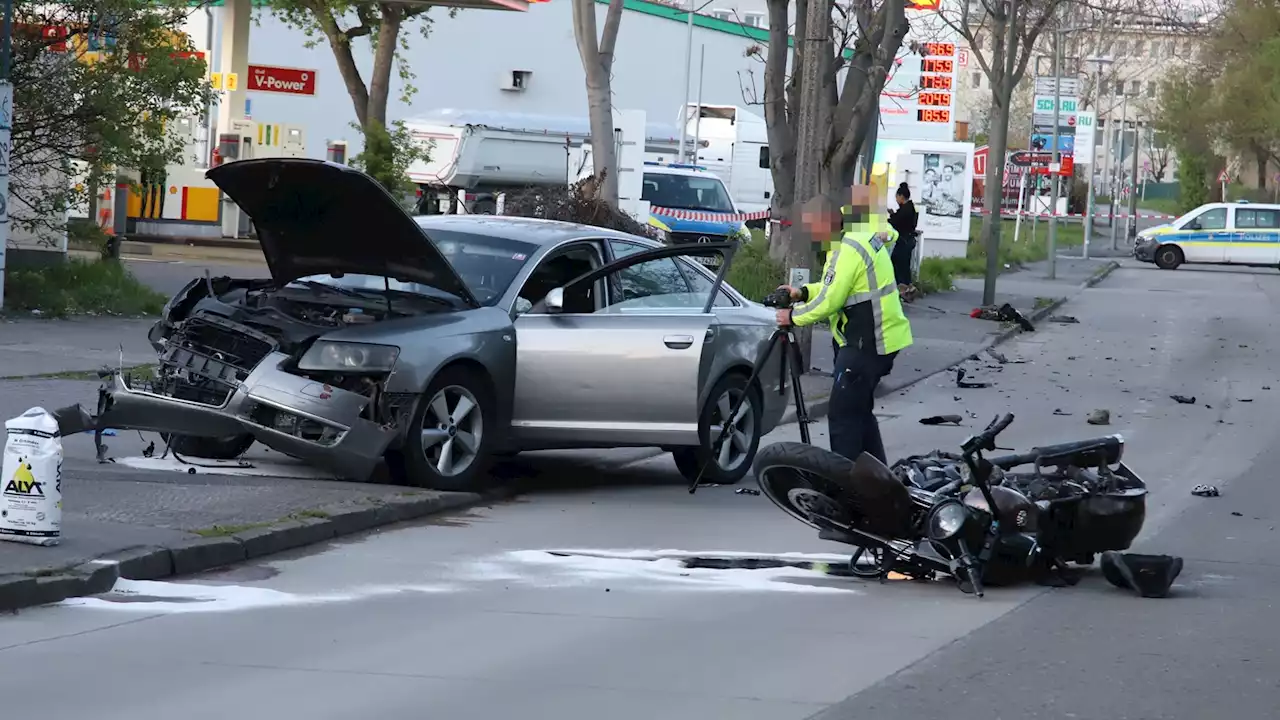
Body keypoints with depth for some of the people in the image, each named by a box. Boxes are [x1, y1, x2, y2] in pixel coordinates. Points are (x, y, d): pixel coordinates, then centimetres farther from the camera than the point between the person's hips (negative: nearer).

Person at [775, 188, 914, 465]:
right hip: (871, 339, 11)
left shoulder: (850, 250, -20)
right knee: (859, 410, 19)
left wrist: (794, 316, -7)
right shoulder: (860, 237, 12)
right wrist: (803, 292, 12)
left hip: (867, 343, -11)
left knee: (843, 416, -8)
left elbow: (832, 300, -20)